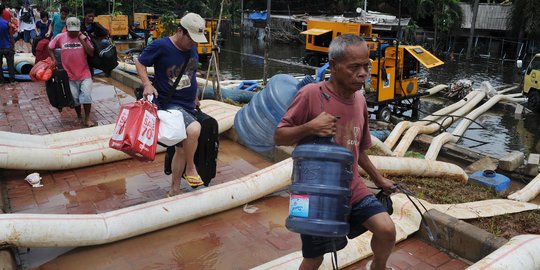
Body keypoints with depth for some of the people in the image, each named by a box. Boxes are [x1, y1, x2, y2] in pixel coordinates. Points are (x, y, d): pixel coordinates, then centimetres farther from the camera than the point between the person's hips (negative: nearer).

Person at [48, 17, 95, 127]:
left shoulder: (83, 37, -2)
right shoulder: (60, 37, 0)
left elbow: (91, 53, -11)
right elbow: (50, 48, 13)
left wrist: (82, 40, -15)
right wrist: (54, 59, 1)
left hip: (84, 73, -1)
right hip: (69, 74, 1)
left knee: (86, 95, -9)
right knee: (74, 97, 8)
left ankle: (87, 118, 2)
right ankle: (79, 117, 28)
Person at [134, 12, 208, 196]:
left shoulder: (192, 48, 5)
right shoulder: (161, 46, -14)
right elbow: (139, 63, -3)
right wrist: (147, 84, -18)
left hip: (187, 106, 7)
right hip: (169, 104, -7)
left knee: (181, 148, 14)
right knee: (194, 129, -33)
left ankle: (174, 190, 30)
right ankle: (190, 168, -6)